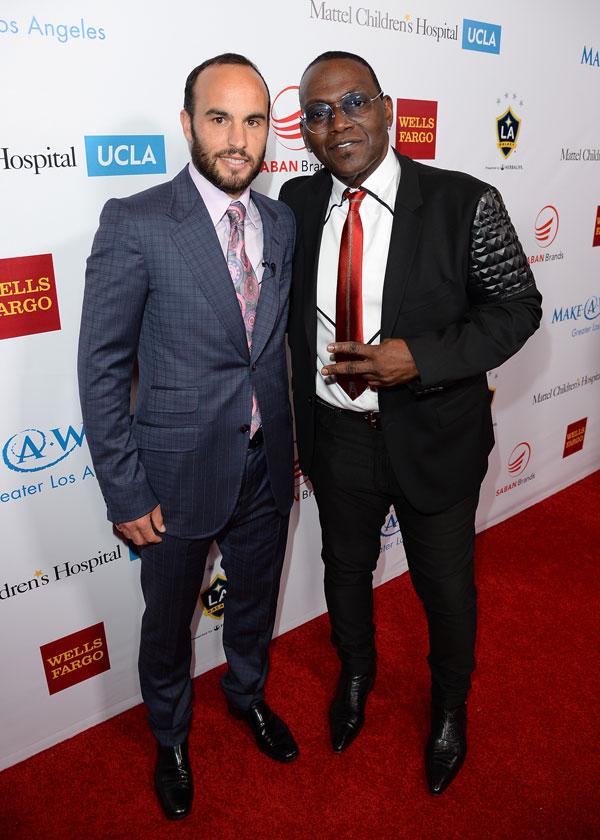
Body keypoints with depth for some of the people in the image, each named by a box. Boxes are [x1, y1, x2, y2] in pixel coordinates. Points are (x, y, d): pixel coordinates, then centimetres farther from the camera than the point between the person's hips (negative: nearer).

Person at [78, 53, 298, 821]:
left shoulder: (281, 223, 1)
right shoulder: (135, 224, -15)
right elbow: (102, 370, -13)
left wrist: (299, 438, 9)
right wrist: (125, 494, -13)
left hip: (267, 466, 5)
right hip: (180, 471, -4)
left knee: (256, 597, 25)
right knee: (169, 620, 18)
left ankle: (248, 693, 56)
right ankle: (170, 737, 48)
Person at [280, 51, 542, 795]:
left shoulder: (463, 203, -14)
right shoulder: (296, 203, -4)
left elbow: (517, 306, -8)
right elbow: (293, 315, 5)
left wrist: (421, 358, -24)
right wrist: (295, 426, 5)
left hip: (433, 439, -2)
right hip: (335, 437, 3)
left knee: (445, 587, 17)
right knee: (345, 569, 24)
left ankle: (449, 708, 50)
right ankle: (355, 675, 57)